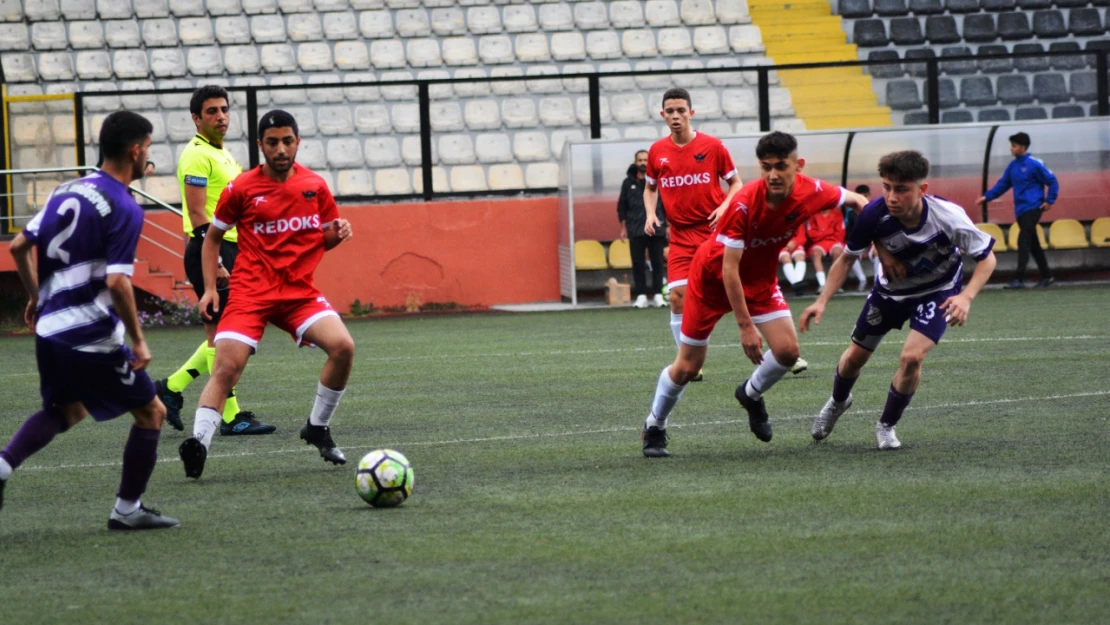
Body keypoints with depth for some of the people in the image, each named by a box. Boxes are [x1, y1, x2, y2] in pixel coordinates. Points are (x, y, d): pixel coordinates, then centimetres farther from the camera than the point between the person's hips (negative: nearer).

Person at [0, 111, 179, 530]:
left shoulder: (69, 191, 9)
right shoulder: (123, 209, -15)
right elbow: (116, 282, -23)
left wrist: (35, 297, 27)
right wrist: (138, 340, -13)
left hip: (50, 327, 8)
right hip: (91, 334, -8)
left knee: (67, 411, 28)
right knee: (151, 413, 7)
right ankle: (128, 510, 11)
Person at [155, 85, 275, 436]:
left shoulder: (223, 155, 18)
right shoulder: (198, 155, -12)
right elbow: (197, 214, -18)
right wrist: (216, 262, -24)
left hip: (229, 251, 10)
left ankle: (171, 387, 20)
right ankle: (231, 417, -6)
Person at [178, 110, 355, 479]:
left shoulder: (314, 186, 5)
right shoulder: (241, 189, -2)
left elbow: (326, 239, 18)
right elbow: (212, 238, 10)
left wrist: (338, 232, -6)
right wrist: (210, 288, 1)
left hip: (300, 291, 2)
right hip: (251, 293, -2)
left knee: (343, 347, -17)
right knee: (226, 366, -19)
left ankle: (318, 428, 2)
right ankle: (198, 443, -20)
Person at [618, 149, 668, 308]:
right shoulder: (629, 183, 7)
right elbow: (622, 206, 9)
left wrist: (668, 225, 5)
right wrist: (623, 227, 3)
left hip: (656, 229, -1)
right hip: (635, 230, 1)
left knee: (657, 263, 0)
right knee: (637, 264, -1)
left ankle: (658, 295, 4)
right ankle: (641, 295, 3)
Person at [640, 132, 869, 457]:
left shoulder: (811, 193, -21)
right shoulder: (744, 205, -35)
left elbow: (853, 200, 1)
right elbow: (729, 269, -30)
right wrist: (746, 326, -29)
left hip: (761, 278, 4)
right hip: (713, 276, -4)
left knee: (787, 350, -13)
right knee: (687, 366, 1)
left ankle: (751, 395, 20)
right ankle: (654, 427, 26)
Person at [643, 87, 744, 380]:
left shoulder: (712, 146, -4)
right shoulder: (657, 151, 4)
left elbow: (735, 182, 5)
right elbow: (650, 188, 20)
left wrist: (724, 207, -13)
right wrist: (650, 214, 2)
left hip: (715, 230, -3)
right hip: (681, 236, 3)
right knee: (678, 298, -9)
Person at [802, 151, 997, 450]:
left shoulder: (948, 217, -36)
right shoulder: (875, 214, -31)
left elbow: (987, 258, -22)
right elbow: (847, 258, -13)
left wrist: (966, 297, -37)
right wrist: (822, 301, -22)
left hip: (937, 291, -2)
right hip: (890, 288, 2)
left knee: (911, 357, -22)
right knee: (856, 356, 13)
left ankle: (887, 425, 7)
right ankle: (838, 402, 50)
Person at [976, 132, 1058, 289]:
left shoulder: (1035, 164, -11)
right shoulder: (1013, 166, 10)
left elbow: (1052, 182, -7)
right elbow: (1002, 184, 14)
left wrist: (1049, 201, -10)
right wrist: (987, 197, 5)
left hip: (1032, 209, -8)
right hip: (1020, 210, 8)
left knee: (1023, 242, -15)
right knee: (1033, 244, 13)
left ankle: (1019, 279, -19)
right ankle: (1046, 276, 23)